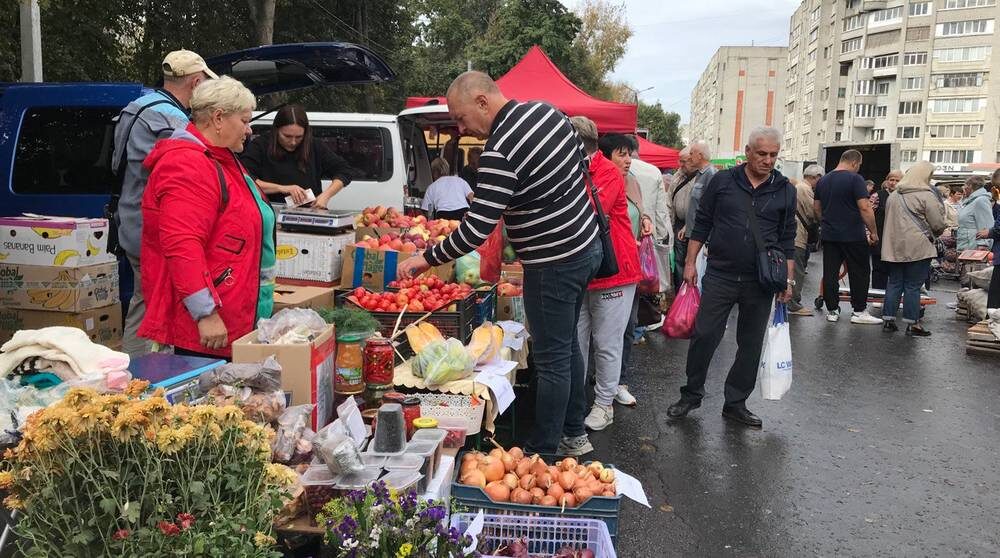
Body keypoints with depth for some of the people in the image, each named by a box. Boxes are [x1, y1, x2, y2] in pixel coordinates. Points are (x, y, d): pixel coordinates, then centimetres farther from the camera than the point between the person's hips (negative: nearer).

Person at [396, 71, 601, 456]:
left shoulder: (500, 152, -25)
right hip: (586, 245, 10)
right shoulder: (547, 111, 2)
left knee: (551, 360, 2)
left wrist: (427, 259, -13)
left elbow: (476, 230, -25)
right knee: (567, 345, 20)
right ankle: (573, 434, 34)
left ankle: (544, 451, 16)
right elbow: (582, 164, 15)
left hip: (554, 265, -10)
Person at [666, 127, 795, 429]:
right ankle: (691, 394, 18)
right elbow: (702, 224, 4)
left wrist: (788, 279, 5)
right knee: (704, 336, 0)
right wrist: (690, 262, 0)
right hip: (720, 276, -2)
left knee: (751, 344, 8)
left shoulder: (785, 190, 4)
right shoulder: (723, 181, 0)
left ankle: (736, 403, 22)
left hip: (760, 282, 2)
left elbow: (787, 239, 9)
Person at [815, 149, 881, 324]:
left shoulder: (823, 180, 10)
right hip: (853, 236, -6)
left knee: (830, 273, 6)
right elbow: (865, 208, -16)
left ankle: (832, 310, 10)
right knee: (859, 273, 5)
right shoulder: (855, 179, -11)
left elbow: (817, 208, 17)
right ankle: (859, 311, 9)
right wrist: (873, 232, -9)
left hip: (829, 235, 6)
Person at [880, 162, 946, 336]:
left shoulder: (893, 195, 10)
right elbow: (938, 225, -8)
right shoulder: (927, 195, -10)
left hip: (893, 247, 6)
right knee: (913, 286, 0)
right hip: (917, 247, -5)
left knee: (894, 283, 11)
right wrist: (933, 233, 12)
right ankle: (913, 324, 7)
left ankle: (888, 320, 12)